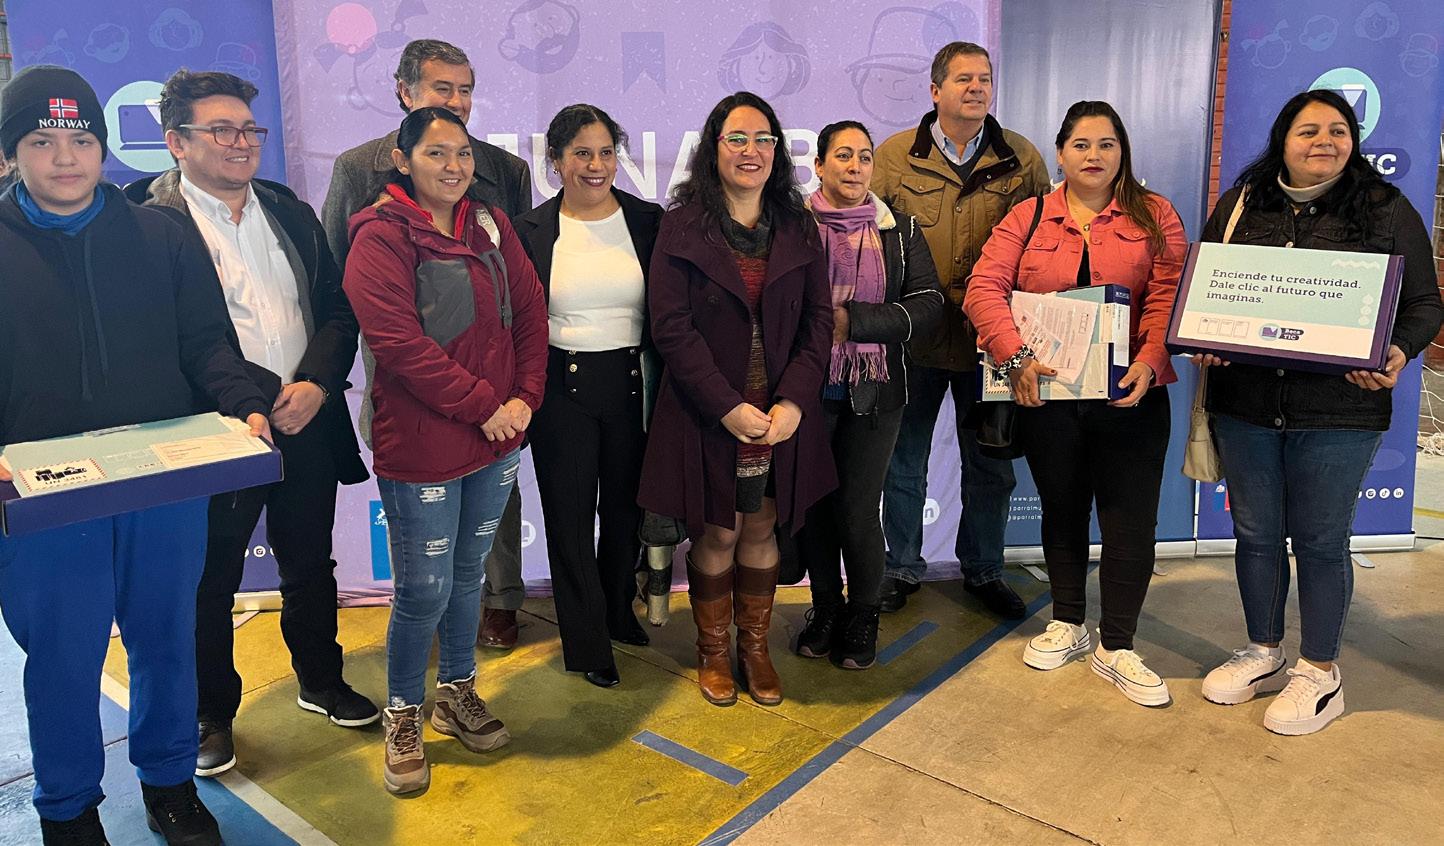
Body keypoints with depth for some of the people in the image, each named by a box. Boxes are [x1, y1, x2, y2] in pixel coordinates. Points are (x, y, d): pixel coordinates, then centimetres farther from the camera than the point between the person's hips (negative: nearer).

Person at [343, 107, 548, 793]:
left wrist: (525, 398, -5)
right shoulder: (381, 237, -10)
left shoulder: (490, 226, 10)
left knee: (469, 574, 18)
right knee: (424, 589, 2)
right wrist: (483, 405, -17)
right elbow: (399, 343, -18)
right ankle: (403, 716, 24)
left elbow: (530, 313, 8)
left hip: (498, 439, 6)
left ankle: (458, 694, 36)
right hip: (421, 445, -6)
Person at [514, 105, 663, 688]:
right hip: (562, 388, -1)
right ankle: (588, 644, 25)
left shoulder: (648, 221, 0)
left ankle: (618, 610, 42)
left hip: (632, 383, 1)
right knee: (570, 518, 8)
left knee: (626, 507, 16)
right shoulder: (531, 230, -2)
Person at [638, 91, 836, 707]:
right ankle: (712, 651, 27)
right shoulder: (683, 226, -3)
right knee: (717, 532, 7)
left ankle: (755, 646, 30)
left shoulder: (797, 227, 6)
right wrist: (728, 407, -17)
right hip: (709, 413, -2)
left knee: (761, 529, 12)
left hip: (782, 414, 3)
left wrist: (792, 401, -11)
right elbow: (671, 327, -10)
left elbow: (819, 319, 2)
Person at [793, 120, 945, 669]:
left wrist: (851, 320, -16)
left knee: (858, 510, 4)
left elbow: (929, 306, -6)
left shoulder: (900, 232, 5)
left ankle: (862, 617, 25)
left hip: (872, 393, 0)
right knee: (813, 503, 8)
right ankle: (825, 608, 29)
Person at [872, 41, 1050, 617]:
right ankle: (902, 567, 31)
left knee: (990, 466, 13)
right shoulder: (894, 156, -1)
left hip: (992, 337, 1)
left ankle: (983, 570, 32)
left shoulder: (1022, 159, 3)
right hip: (915, 337, -1)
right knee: (905, 461, 12)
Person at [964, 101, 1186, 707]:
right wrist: (1016, 355, -22)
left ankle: (1116, 647, 14)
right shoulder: (1027, 218, 5)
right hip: (1046, 391, 1)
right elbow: (984, 289, -8)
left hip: (1129, 394, -1)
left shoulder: (1153, 215, 4)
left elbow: (1169, 297, -6)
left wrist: (1149, 361, -22)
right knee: (1061, 509, 14)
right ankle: (1067, 624, 32)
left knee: (1131, 517, 0)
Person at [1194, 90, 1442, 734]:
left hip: (1339, 410, -2)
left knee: (1320, 540, 7)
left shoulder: (1387, 210, 2)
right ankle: (1264, 653, 31)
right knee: (1255, 532, 12)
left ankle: (1319, 671, 25)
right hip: (1245, 401, 3)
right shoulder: (1241, 204, 8)